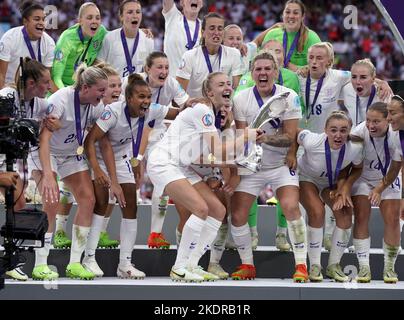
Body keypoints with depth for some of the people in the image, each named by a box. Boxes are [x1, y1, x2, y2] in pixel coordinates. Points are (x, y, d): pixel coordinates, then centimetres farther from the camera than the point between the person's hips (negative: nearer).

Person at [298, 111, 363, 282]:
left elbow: (358, 169, -8)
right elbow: (298, 134, -15)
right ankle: (314, 266, -13)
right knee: (317, 212, -26)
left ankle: (334, 266, 5)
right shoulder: (312, 142, -37)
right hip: (306, 178, -3)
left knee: (345, 215, -13)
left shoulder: (355, 149, -28)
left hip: (332, 183, 3)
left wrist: (346, 186, -21)